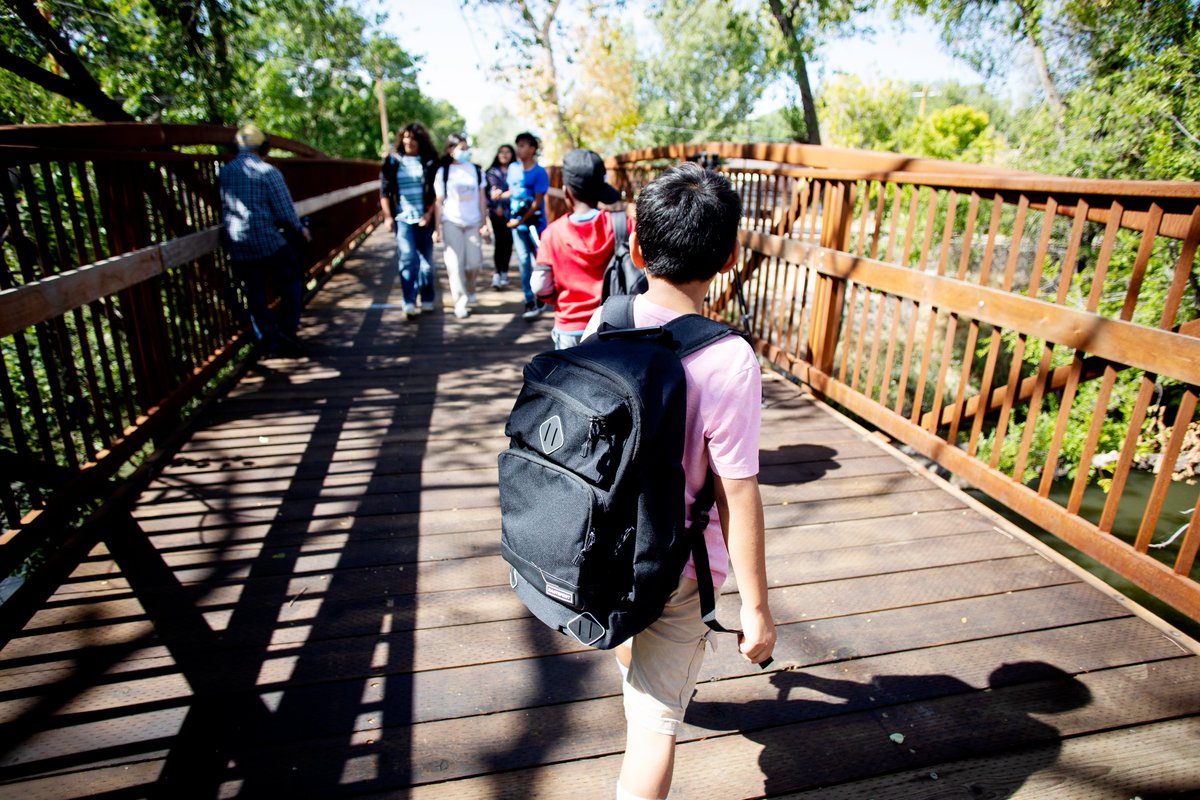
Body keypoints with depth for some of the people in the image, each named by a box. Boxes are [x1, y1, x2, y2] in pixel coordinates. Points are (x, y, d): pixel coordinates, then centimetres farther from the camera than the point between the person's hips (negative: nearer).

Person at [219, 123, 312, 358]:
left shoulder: (223, 174, 9)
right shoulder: (267, 172, -8)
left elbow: (224, 210, 16)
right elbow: (285, 212, -9)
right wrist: (300, 230, 8)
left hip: (238, 248, 5)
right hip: (269, 243, -4)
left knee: (255, 295, 11)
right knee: (292, 283, 13)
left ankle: (271, 340, 11)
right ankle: (287, 334, 8)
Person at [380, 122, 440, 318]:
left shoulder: (430, 161, 5)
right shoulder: (393, 161, 6)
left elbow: (436, 191, 3)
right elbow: (384, 190, 6)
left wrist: (429, 213, -7)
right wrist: (387, 216, -2)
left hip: (424, 219, 1)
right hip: (402, 218, -1)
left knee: (426, 260, 7)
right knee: (408, 259, -11)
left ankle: (428, 300, 20)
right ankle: (409, 303, -12)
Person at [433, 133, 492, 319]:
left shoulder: (476, 170, 6)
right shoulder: (443, 172, 0)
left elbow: (482, 198, 9)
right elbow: (439, 201, 1)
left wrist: (484, 224, 5)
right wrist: (437, 227, -3)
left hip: (473, 223, 2)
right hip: (451, 222, -2)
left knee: (474, 263, -2)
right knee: (456, 263, -6)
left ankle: (469, 291, 29)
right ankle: (461, 303, 1)